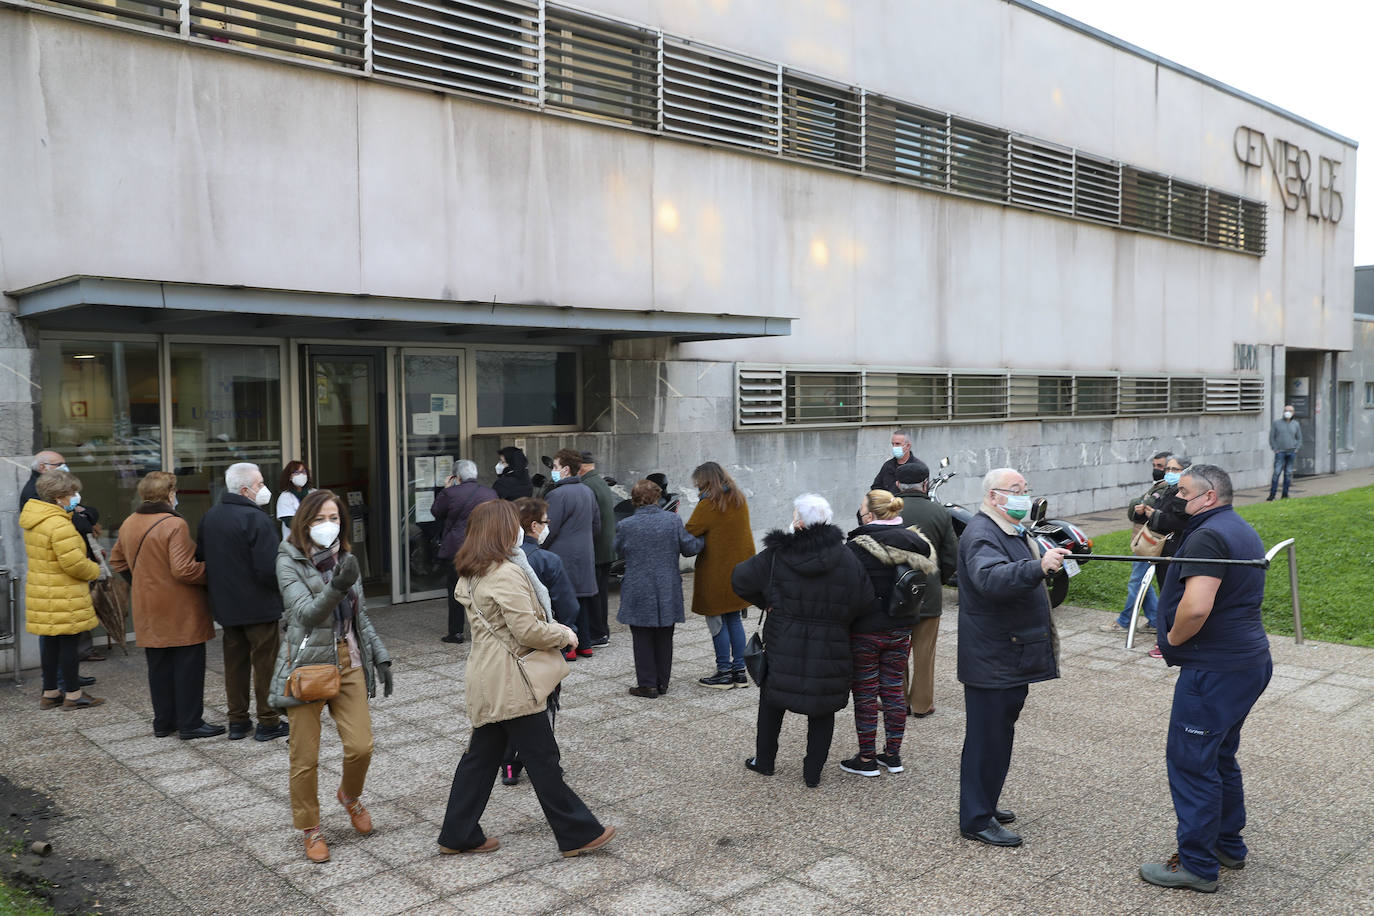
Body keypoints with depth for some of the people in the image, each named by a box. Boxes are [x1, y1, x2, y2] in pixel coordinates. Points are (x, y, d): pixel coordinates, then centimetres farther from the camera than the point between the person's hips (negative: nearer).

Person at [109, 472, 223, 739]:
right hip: (181, 611, -7)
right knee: (188, 665, 2)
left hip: (149, 610, 8)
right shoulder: (174, 525, -19)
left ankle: (163, 722, 25)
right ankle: (190, 723, 7)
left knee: (158, 667, 16)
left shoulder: (128, 524, 7)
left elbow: (117, 561, 20)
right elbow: (183, 570, -24)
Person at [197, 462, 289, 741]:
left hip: (225, 604, 7)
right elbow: (270, 568, -23)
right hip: (259, 605, -7)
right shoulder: (256, 519, -19)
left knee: (234, 661, 15)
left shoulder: (210, 517, 7)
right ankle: (268, 721, 9)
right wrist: (280, 587, -5)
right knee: (265, 661, 3)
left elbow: (200, 558, 15)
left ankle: (237, 720, 22)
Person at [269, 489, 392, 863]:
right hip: (307, 664, -4)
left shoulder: (345, 558, 9)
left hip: (348, 661, 4)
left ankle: (349, 795, 28)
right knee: (305, 757, 3)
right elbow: (306, 612, -20)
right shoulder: (290, 560, -7)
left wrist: (380, 657, 14)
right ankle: (310, 830, 22)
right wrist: (337, 587, -35)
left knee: (361, 745, -3)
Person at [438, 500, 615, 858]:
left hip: (488, 680, 9)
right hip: (513, 680, -9)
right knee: (542, 758, 1)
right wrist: (564, 634, -5)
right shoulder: (506, 573, -21)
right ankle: (578, 834, 13)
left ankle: (458, 835, 24)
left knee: (481, 755, 16)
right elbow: (528, 630, -22)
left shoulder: (471, 575, 9)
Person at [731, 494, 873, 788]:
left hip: (783, 648, 0)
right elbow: (865, 601, -5)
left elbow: (740, 580, -1)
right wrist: (836, 618, 10)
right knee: (822, 711, 14)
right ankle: (813, 772, 18)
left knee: (772, 701, 19)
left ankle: (764, 761, 31)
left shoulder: (775, 557, -9)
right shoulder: (847, 559, -7)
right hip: (830, 650, 0)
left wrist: (766, 603, 12)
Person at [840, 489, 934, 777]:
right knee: (894, 690, 15)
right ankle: (893, 755, 23)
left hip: (865, 631, -6)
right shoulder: (914, 543, 2)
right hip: (901, 629, 6)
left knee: (865, 693, 6)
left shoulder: (858, 548, -18)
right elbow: (928, 583, 10)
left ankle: (867, 758, 13)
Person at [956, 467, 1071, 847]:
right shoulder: (981, 534, -19)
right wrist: (1039, 566, -52)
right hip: (991, 660, -11)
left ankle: (983, 805, 31)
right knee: (987, 737, -3)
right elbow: (991, 578, -40)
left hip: (1011, 656, 11)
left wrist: (1054, 557, 17)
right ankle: (976, 819, 8)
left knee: (997, 734, 19)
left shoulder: (1013, 532, 17)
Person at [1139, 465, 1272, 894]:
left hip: (1214, 671, -10)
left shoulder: (1207, 537, -19)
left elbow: (1196, 606, -31)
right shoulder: (1243, 530, 14)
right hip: (1250, 662, 11)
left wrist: (1172, 639, -13)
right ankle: (1229, 846, 33)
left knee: (1191, 762, -1)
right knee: (1220, 757, 21)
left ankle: (1196, 864, 8)